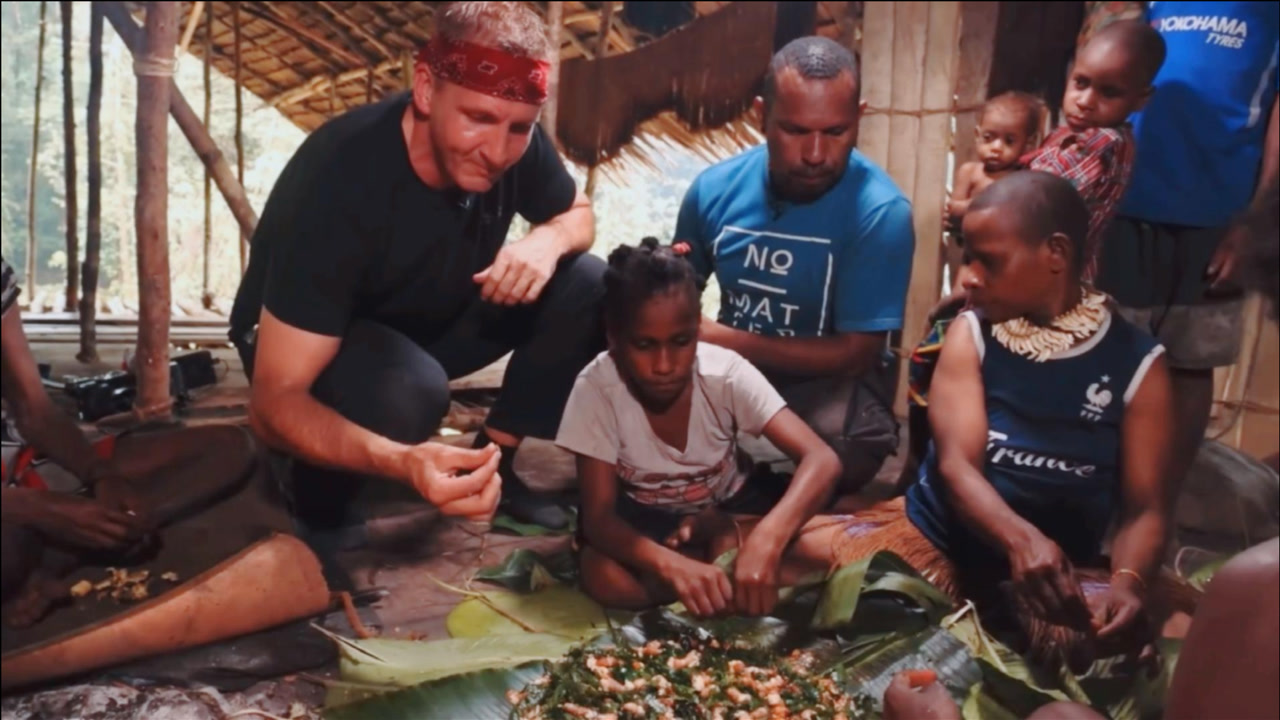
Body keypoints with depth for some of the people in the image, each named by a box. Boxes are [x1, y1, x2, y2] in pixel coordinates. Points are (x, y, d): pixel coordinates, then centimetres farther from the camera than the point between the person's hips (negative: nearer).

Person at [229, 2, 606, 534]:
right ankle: (318, 507, -7)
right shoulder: (341, 180, -36)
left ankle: (493, 461, 2)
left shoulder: (513, 142, -21)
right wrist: (404, 463, -55)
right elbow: (275, 401, -36)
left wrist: (547, 241, -25)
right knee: (407, 389, -39)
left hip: (434, 320, 6)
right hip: (319, 345, -5)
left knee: (588, 287, -14)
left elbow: (577, 213, 2)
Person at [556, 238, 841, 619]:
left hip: (730, 505, 0)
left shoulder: (727, 373, -27)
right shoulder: (596, 388, -28)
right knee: (604, 578, -33)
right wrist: (670, 564, -49)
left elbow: (822, 460, -35)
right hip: (647, 515, 0)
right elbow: (598, 516, -28)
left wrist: (766, 539, -54)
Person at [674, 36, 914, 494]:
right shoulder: (715, 189, -6)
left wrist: (728, 340, -19)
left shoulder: (880, 212, -18)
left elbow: (855, 354, -17)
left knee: (841, 452, -35)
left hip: (829, 379, -2)